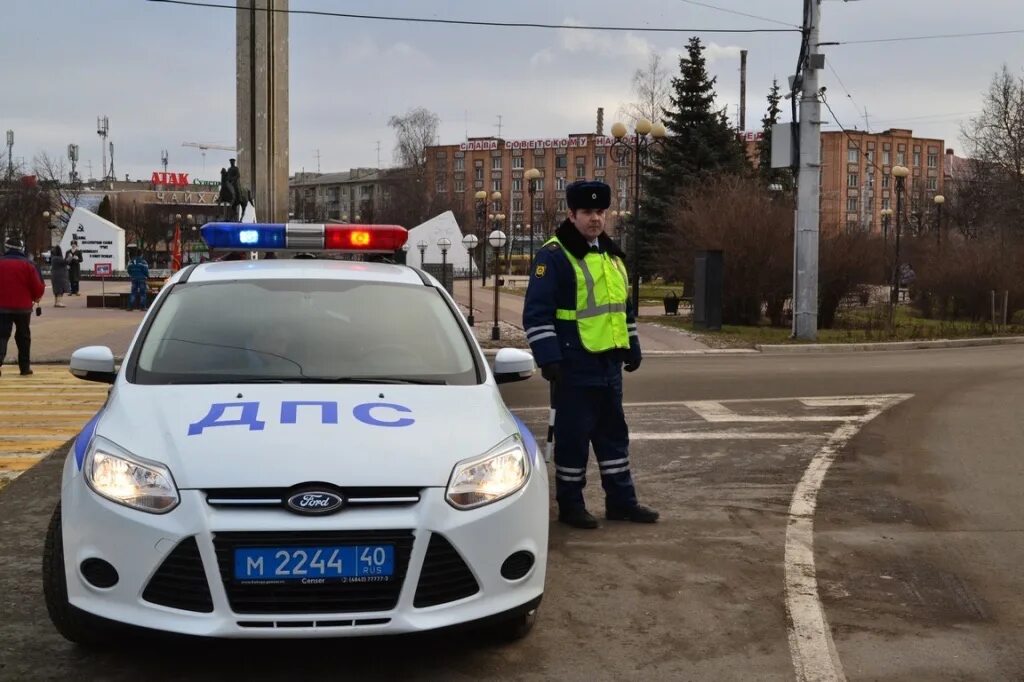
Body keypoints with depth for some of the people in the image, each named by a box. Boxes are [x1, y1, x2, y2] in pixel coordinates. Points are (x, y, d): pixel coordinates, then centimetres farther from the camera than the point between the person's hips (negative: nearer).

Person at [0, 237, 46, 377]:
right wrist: (36, 297, 14)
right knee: (23, 336, 13)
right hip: (23, 307, 0)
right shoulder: (28, 265, -5)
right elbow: (38, 287, -7)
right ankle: (25, 367, 16)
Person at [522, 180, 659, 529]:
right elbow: (537, 312, -16)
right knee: (573, 435, 0)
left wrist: (633, 346, 23)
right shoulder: (554, 256, -11)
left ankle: (621, 501, 24)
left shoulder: (612, 254, 15)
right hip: (575, 367, -8)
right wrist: (549, 358, -21)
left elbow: (623, 305, 25)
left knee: (614, 433, 14)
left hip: (609, 364, 8)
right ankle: (570, 505, 12)